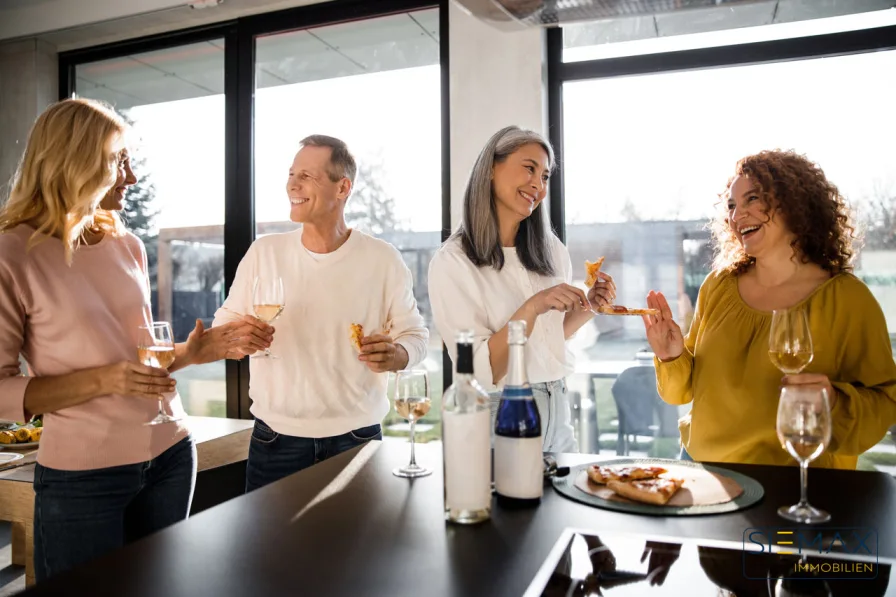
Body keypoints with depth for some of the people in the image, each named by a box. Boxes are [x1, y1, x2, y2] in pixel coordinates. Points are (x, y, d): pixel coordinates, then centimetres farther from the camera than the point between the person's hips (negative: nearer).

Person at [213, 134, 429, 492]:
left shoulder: (383, 259, -3)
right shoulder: (263, 252, 1)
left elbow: (414, 333, 2)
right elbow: (225, 323, 7)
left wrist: (394, 356, -21)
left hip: (356, 438, -1)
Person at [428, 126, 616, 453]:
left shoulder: (551, 250, 1)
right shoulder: (452, 261, -15)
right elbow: (482, 371, -19)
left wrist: (589, 307, -4)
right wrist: (532, 307, -28)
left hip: (557, 411, 6)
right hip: (498, 414, -6)